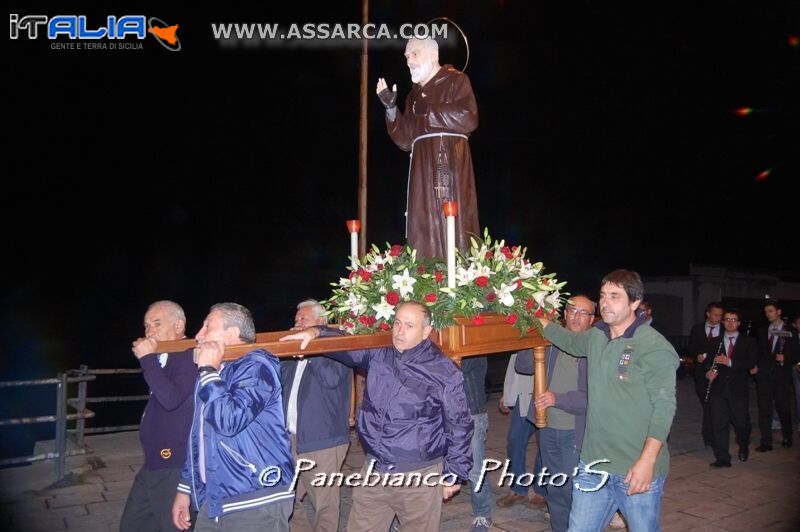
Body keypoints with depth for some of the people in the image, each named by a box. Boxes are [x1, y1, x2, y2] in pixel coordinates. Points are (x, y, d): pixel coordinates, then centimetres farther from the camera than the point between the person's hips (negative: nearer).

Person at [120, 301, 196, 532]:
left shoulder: (191, 357, -15)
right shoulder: (161, 359, 12)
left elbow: (171, 398, -28)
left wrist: (148, 359, -21)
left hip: (175, 468, -9)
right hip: (153, 464, 9)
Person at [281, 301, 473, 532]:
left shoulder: (445, 371, -10)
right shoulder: (377, 355, 3)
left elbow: (459, 425, -5)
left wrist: (453, 475, -1)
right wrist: (316, 332, -11)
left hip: (419, 477, -4)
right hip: (373, 471, 5)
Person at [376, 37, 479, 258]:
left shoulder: (456, 81, 7)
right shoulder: (414, 94, 24)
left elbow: (468, 118, -11)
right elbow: (405, 141, 15)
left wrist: (428, 110, -3)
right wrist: (391, 108, 4)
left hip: (451, 164, -5)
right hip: (423, 170, 5)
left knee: (452, 226, -13)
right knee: (424, 233, -4)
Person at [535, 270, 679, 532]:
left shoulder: (656, 348, -14)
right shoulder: (596, 337, 6)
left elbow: (664, 406, -17)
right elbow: (570, 340, 29)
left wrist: (647, 461, -22)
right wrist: (538, 320, 23)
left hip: (638, 471, -6)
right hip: (592, 465, 6)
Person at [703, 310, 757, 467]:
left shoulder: (748, 342, 6)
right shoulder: (715, 342, 12)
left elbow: (751, 362, -7)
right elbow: (707, 361, 9)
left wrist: (730, 362, -19)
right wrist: (708, 371, -13)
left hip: (739, 388, -1)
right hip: (718, 388, 1)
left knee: (741, 422, 7)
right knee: (719, 423, -1)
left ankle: (744, 448, 36)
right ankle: (722, 458, 4)